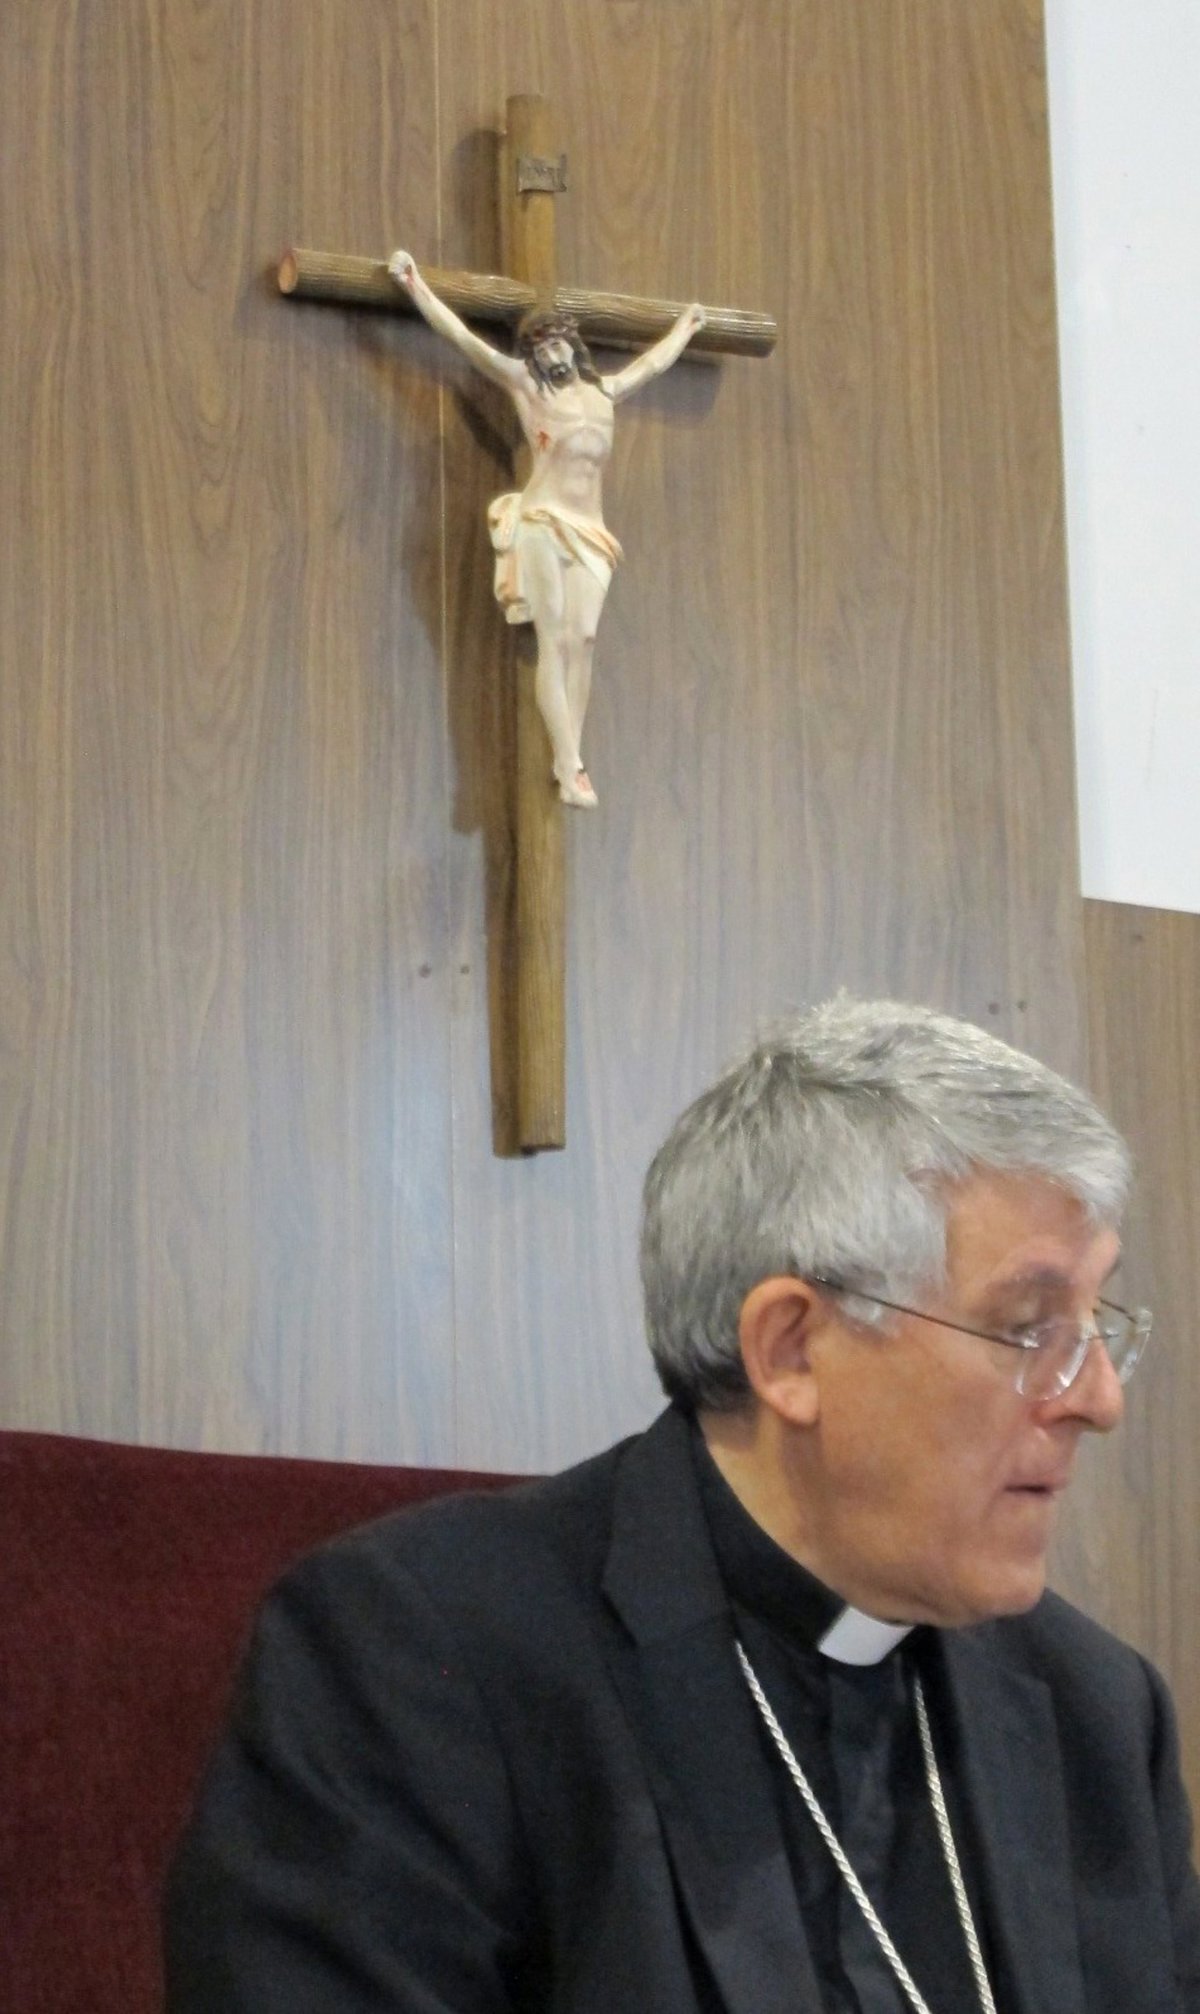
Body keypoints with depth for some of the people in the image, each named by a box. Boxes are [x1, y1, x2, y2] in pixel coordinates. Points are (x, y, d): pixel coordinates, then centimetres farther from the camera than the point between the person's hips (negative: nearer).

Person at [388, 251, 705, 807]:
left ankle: (571, 764, -9)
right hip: (541, 522, -4)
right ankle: (569, 768, -16)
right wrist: (415, 287, 1)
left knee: (583, 640, -7)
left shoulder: (604, 391, 21)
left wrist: (684, 326, 53)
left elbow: (652, 363, 39)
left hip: (589, 530, 5)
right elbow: (464, 338, 5)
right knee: (555, 641, -11)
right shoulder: (524, 384, 7)